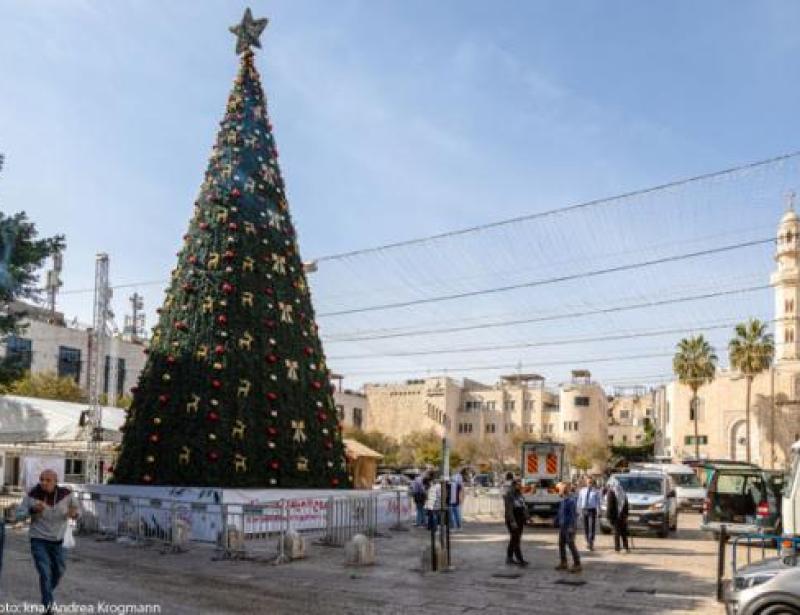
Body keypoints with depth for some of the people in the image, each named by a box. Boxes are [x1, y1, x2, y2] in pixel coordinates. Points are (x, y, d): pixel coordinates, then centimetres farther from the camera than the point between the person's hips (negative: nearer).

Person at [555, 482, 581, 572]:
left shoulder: (571, 500, -17)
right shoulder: (563, 500, 11)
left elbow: (574, 514, -20)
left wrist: (572, 527, -22)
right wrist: (556, 520, 21)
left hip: (569, 527, -9)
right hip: (562, 526, 9)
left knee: (571, 545, -5)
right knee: (561, 544, 13)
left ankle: (577, 564, 2)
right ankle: (563, 563, 23)